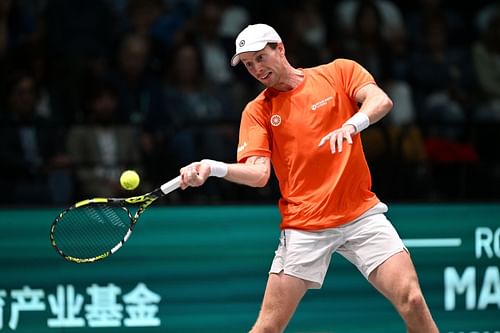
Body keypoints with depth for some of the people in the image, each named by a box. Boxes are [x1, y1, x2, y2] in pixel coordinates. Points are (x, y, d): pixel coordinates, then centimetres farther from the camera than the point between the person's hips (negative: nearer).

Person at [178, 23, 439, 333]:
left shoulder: (339, 72, 4)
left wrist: (351, 125, -32)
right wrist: (212, 167, -24)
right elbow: (258, 173, -6)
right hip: (304, 224, 0)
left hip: (361, 213, 0)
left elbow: (382, 101, -11)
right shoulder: (257, 111, 5)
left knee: (412, 301, -14)